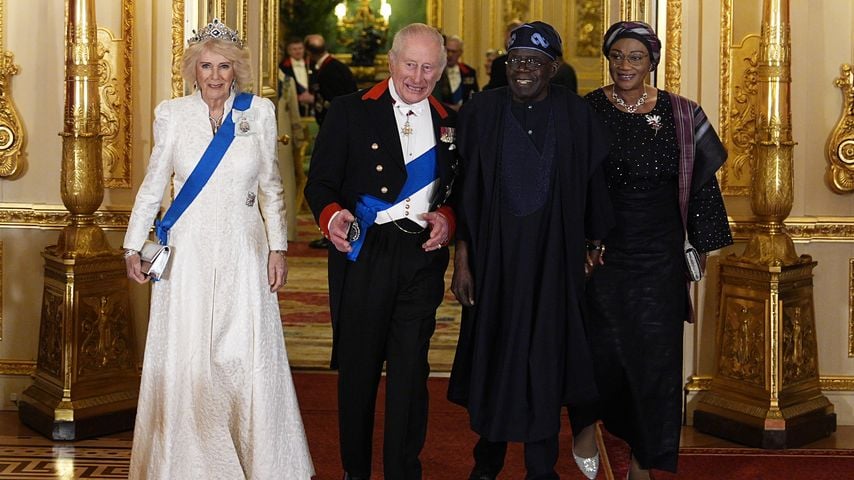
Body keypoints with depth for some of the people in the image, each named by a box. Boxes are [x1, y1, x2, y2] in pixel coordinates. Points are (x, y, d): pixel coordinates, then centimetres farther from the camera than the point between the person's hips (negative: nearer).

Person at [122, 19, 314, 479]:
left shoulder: (259, 112, 1)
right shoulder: (171, 114, 1)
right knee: (183, 357, 2)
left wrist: (277, 247, 5)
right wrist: (133, 245, 5)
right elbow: (153, 184, 8)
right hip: (187, 251, 0)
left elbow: (270, 186, 8)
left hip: (242, 251, 0)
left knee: (246, 356, 1)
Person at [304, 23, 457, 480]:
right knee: (358, 367, 8)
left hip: (423, 258, 2)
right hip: (362, 255, -2)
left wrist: (446, 218, -6)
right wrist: (332, 215, -22)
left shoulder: (451, 123, 11)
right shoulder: (349, 111, 2)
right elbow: (320, 182, -2)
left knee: (411, 371, 3)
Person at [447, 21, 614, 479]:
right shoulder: (481, 111, -3)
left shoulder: (576, 115, -3)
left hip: (553, 257, 0)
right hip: (494, 253, 0)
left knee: (545, 356, 5)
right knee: (492, 350, 10)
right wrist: (461, 261, -4)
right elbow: (464, 192, -2)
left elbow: (592, 188, 4)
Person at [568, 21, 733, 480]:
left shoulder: (680, 115, 2)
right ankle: (587, 423, 32)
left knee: (654, 353, 5)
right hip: (602, 249, -1)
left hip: (660, 254, 2)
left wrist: (701, 246, 5)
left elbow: (701, 182, 7)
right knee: (602, 346, 0)